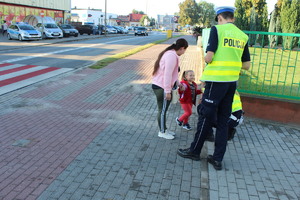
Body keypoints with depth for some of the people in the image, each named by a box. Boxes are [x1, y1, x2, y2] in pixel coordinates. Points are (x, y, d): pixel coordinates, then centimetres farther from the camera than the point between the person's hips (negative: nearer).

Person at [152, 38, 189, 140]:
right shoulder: (172, 56, -20)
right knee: (162, 110, 4)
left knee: (163, 109, 19)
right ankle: (162, 132, 18)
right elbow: (167, 74, -24)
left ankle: (164, 129, 32)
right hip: (161, 87, -10)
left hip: (158, 85, 10)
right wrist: (168, 91, -21)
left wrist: (178, 83, 21)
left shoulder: (170, 53, 13)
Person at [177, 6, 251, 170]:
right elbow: (246, 65, 11)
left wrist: (206, 59, 8)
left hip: (216, 81, -5)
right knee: (223, 121, 11)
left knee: (206, 117, 6)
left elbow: (208, 58, -14)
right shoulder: (243, 36, 9)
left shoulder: (217, 30, -7)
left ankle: (195, 151, 22)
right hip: (232, 82, 6)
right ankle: (217, 159, 17)